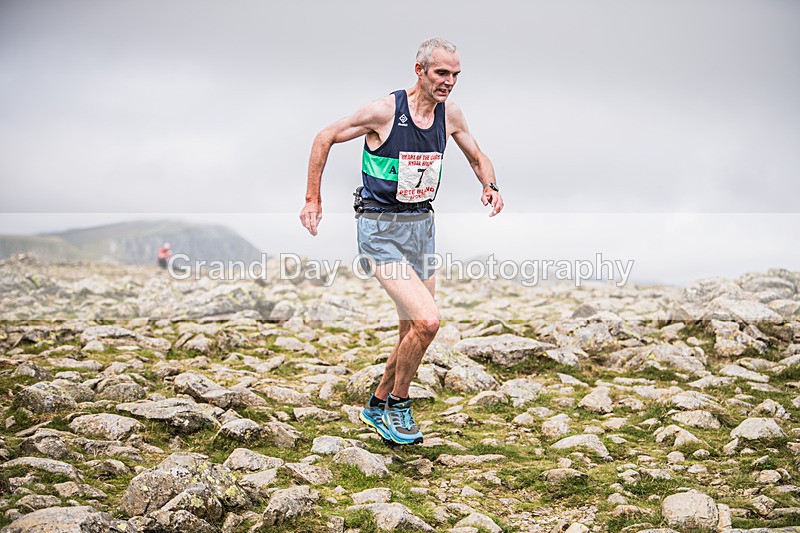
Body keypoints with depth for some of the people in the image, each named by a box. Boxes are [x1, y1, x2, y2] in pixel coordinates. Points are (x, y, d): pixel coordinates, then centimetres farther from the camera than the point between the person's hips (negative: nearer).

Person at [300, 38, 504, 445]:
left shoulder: (450, 115, 2)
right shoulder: (384, 111, -15)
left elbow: (478, 158, 18)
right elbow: (325, 138, -4)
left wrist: (491, 187, -4)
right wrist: (313, 201, -5)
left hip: (422, 227, 7)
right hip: (380, 231, -7)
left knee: (413, 332, 12)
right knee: (427, 321, -21)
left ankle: (377, 406, 34)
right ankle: (398, 404, 3)